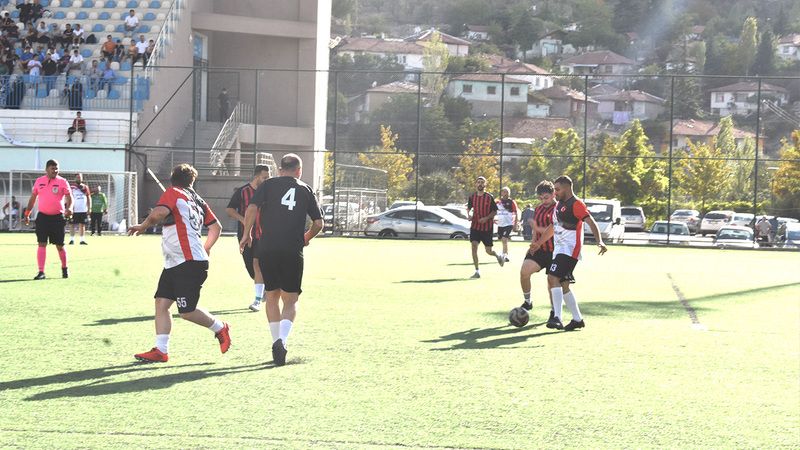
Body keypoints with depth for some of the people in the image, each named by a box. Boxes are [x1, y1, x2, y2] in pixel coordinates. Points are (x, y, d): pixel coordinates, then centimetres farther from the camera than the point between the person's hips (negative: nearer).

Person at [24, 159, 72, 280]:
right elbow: (33, 197, 15)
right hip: (42, 217, 2)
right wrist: (27, 213, 16)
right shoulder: (39, 181, 6)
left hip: (58, 217, -2)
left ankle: (64, 268, 27)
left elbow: (69, 196, -5)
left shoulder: (62, 182, -2)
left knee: (60, 246, 4)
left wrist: (69, 208, -25)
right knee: (42, 244, -5)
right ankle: (41, 272, -4)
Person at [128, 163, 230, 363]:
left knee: (187, 311, -4)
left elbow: (159, 213, -25)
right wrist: (205, 249, 34)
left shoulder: (173, 193, -5)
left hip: (189, 263, -9)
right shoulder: (197, 200, 16)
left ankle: (220, 328, 16)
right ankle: (161, 350, 1)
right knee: (161, 302, 3)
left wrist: (143, 225, -7)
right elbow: (216, 228, 21)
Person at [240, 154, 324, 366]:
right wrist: (307, 238, 28)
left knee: (272, 297, 16)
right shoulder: (305, 190, 11)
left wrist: (247, 234, 5)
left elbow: (252, 208, -7)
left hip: (267, 249, 0)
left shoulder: (269, 184, 8)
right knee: (291, 301, 6)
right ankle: (282, 340, -18)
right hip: (293, 252, 0)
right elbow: (319, 223, 10)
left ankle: (277, 343, 14)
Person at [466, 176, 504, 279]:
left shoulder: (489, 197, -7)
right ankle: (477, 271, -7)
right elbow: (469, 208, 17)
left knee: (488, 251, 2)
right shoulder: (472, 197, 1)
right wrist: (469, 214, -4)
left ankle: (498, 255, 38)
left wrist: (486, 218, -18)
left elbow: (495, 211, -2)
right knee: (474, 246, -14)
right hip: (475, 226, 2)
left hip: (487, 227, -2)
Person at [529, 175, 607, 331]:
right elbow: (553, 227, 31)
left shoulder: (576, 204, -11)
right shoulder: (559, 204, 18)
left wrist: (599, 241, -34)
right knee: (563, 285, 10)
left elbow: (591, 222, -20)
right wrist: (539, 243, 35)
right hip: (559, 249, 10)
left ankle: (557, 318, -24)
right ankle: (577, 319, 18)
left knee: (553, 278, -20)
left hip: (569, 249, -10)